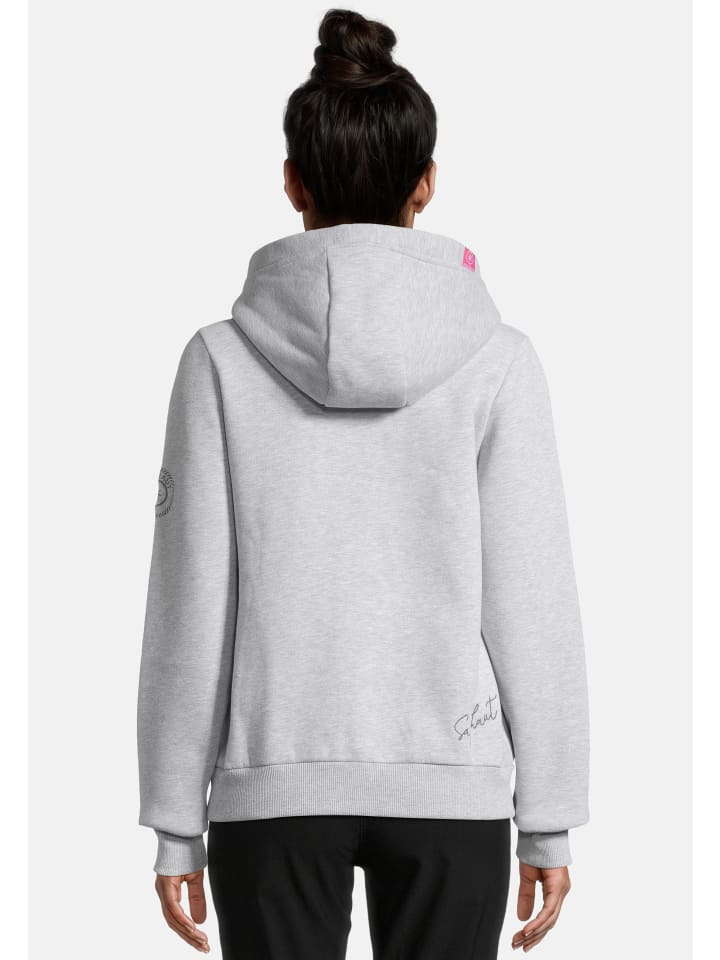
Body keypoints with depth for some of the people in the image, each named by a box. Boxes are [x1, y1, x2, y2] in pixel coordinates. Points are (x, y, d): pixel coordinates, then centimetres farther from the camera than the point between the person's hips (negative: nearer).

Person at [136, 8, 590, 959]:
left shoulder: (224, 357, -5)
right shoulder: (495, 358, -5)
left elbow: (190, 604, -4)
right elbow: (534, 604, -4)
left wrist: (175, 823, 4)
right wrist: (549, 818, 4)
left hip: (276, 784, 0)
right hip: (449, 784, 0)